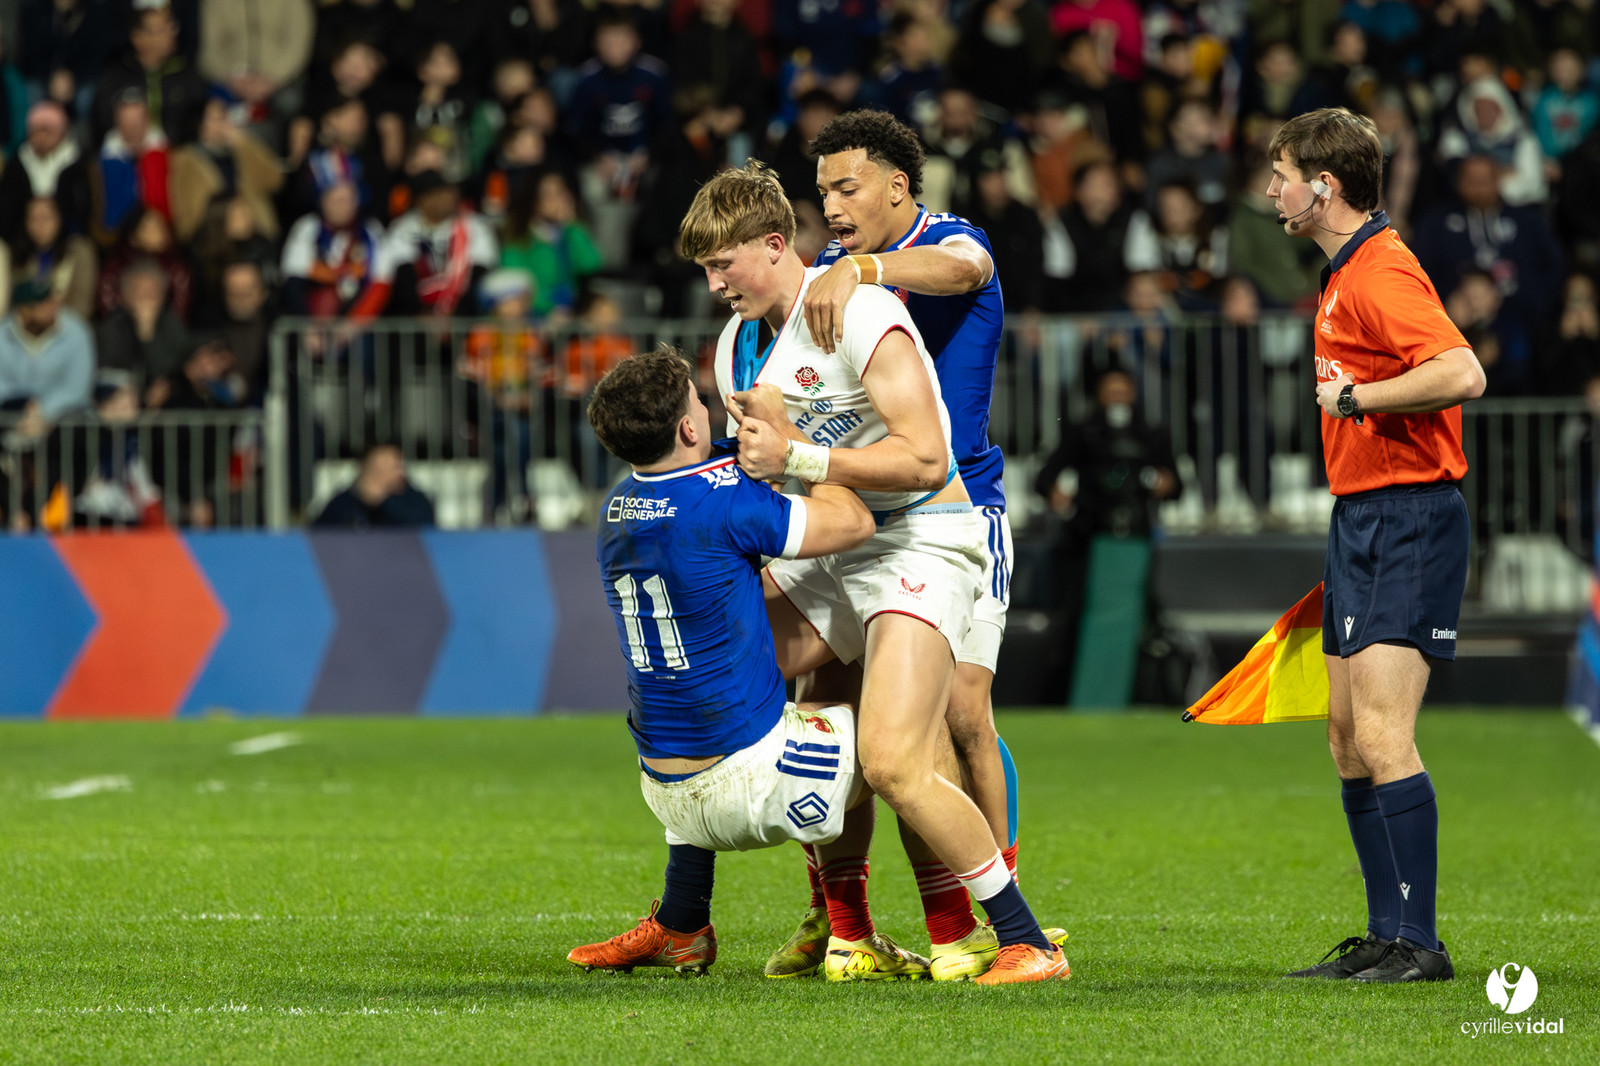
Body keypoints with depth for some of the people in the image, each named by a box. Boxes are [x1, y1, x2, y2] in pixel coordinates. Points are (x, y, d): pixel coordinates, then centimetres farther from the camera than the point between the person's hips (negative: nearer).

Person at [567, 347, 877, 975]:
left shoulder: (618, 509, 5)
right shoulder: (720, 502, -20)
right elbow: (854, 522, -13)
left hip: (668, 796, 8)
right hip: (753, 782, -8)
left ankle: (679, 927, 35)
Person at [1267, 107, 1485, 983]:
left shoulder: (1381, 272, -16)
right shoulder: (1346, 271, 16)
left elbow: (1462, 374, -28)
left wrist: (1353, 397, -20)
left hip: (1406, 517, -11)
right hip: (1360, 517, 11)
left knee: (1382, 735, -16)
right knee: (1347, 733, 11)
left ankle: (1417, 944, -15)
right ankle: (1387, 938, 16)